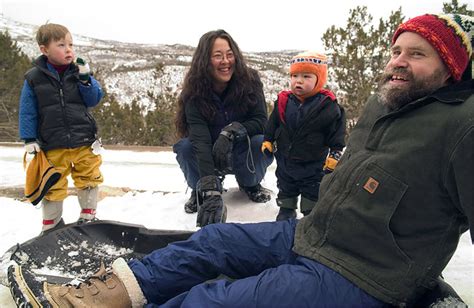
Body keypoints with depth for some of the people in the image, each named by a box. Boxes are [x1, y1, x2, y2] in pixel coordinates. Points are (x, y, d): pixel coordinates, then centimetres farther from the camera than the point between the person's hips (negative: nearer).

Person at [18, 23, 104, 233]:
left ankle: (88, 215, 29)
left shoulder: (78, 72, 2)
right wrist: (29, 140, -5)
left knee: (89, 179, 10)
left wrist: (85, 79, -15)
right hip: (53, 146, -1)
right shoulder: (34, 78, -4)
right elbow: (28, 112, -1)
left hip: (84, 141, 2)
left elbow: (94, 99, -1)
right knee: (53, 186, 8)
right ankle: (51, 224, 27)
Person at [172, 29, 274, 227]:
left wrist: (232, 131, -39)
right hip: (208, 156, -1)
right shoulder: (195, 93, -23)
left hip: (244, 154, 1)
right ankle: (200, 190, 0)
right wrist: (210, 191, -46)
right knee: (184, 147, -31)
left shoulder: (250, 81, -19)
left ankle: (250, 184, 2)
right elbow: (200, 140, -35)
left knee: (261, 143, -31)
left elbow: (261, 121, -18)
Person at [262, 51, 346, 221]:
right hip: (285, 162, 3)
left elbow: (337, 137, -10)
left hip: (314, 165, -3)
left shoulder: (328, 106, -17)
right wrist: (267, 142, 4)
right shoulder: (283, 102, -8)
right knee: (285, 191, 22)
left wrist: (334, 157, -12)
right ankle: (286, 211, 43)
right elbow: (272, 125, 7)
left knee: (313, 195, 13)